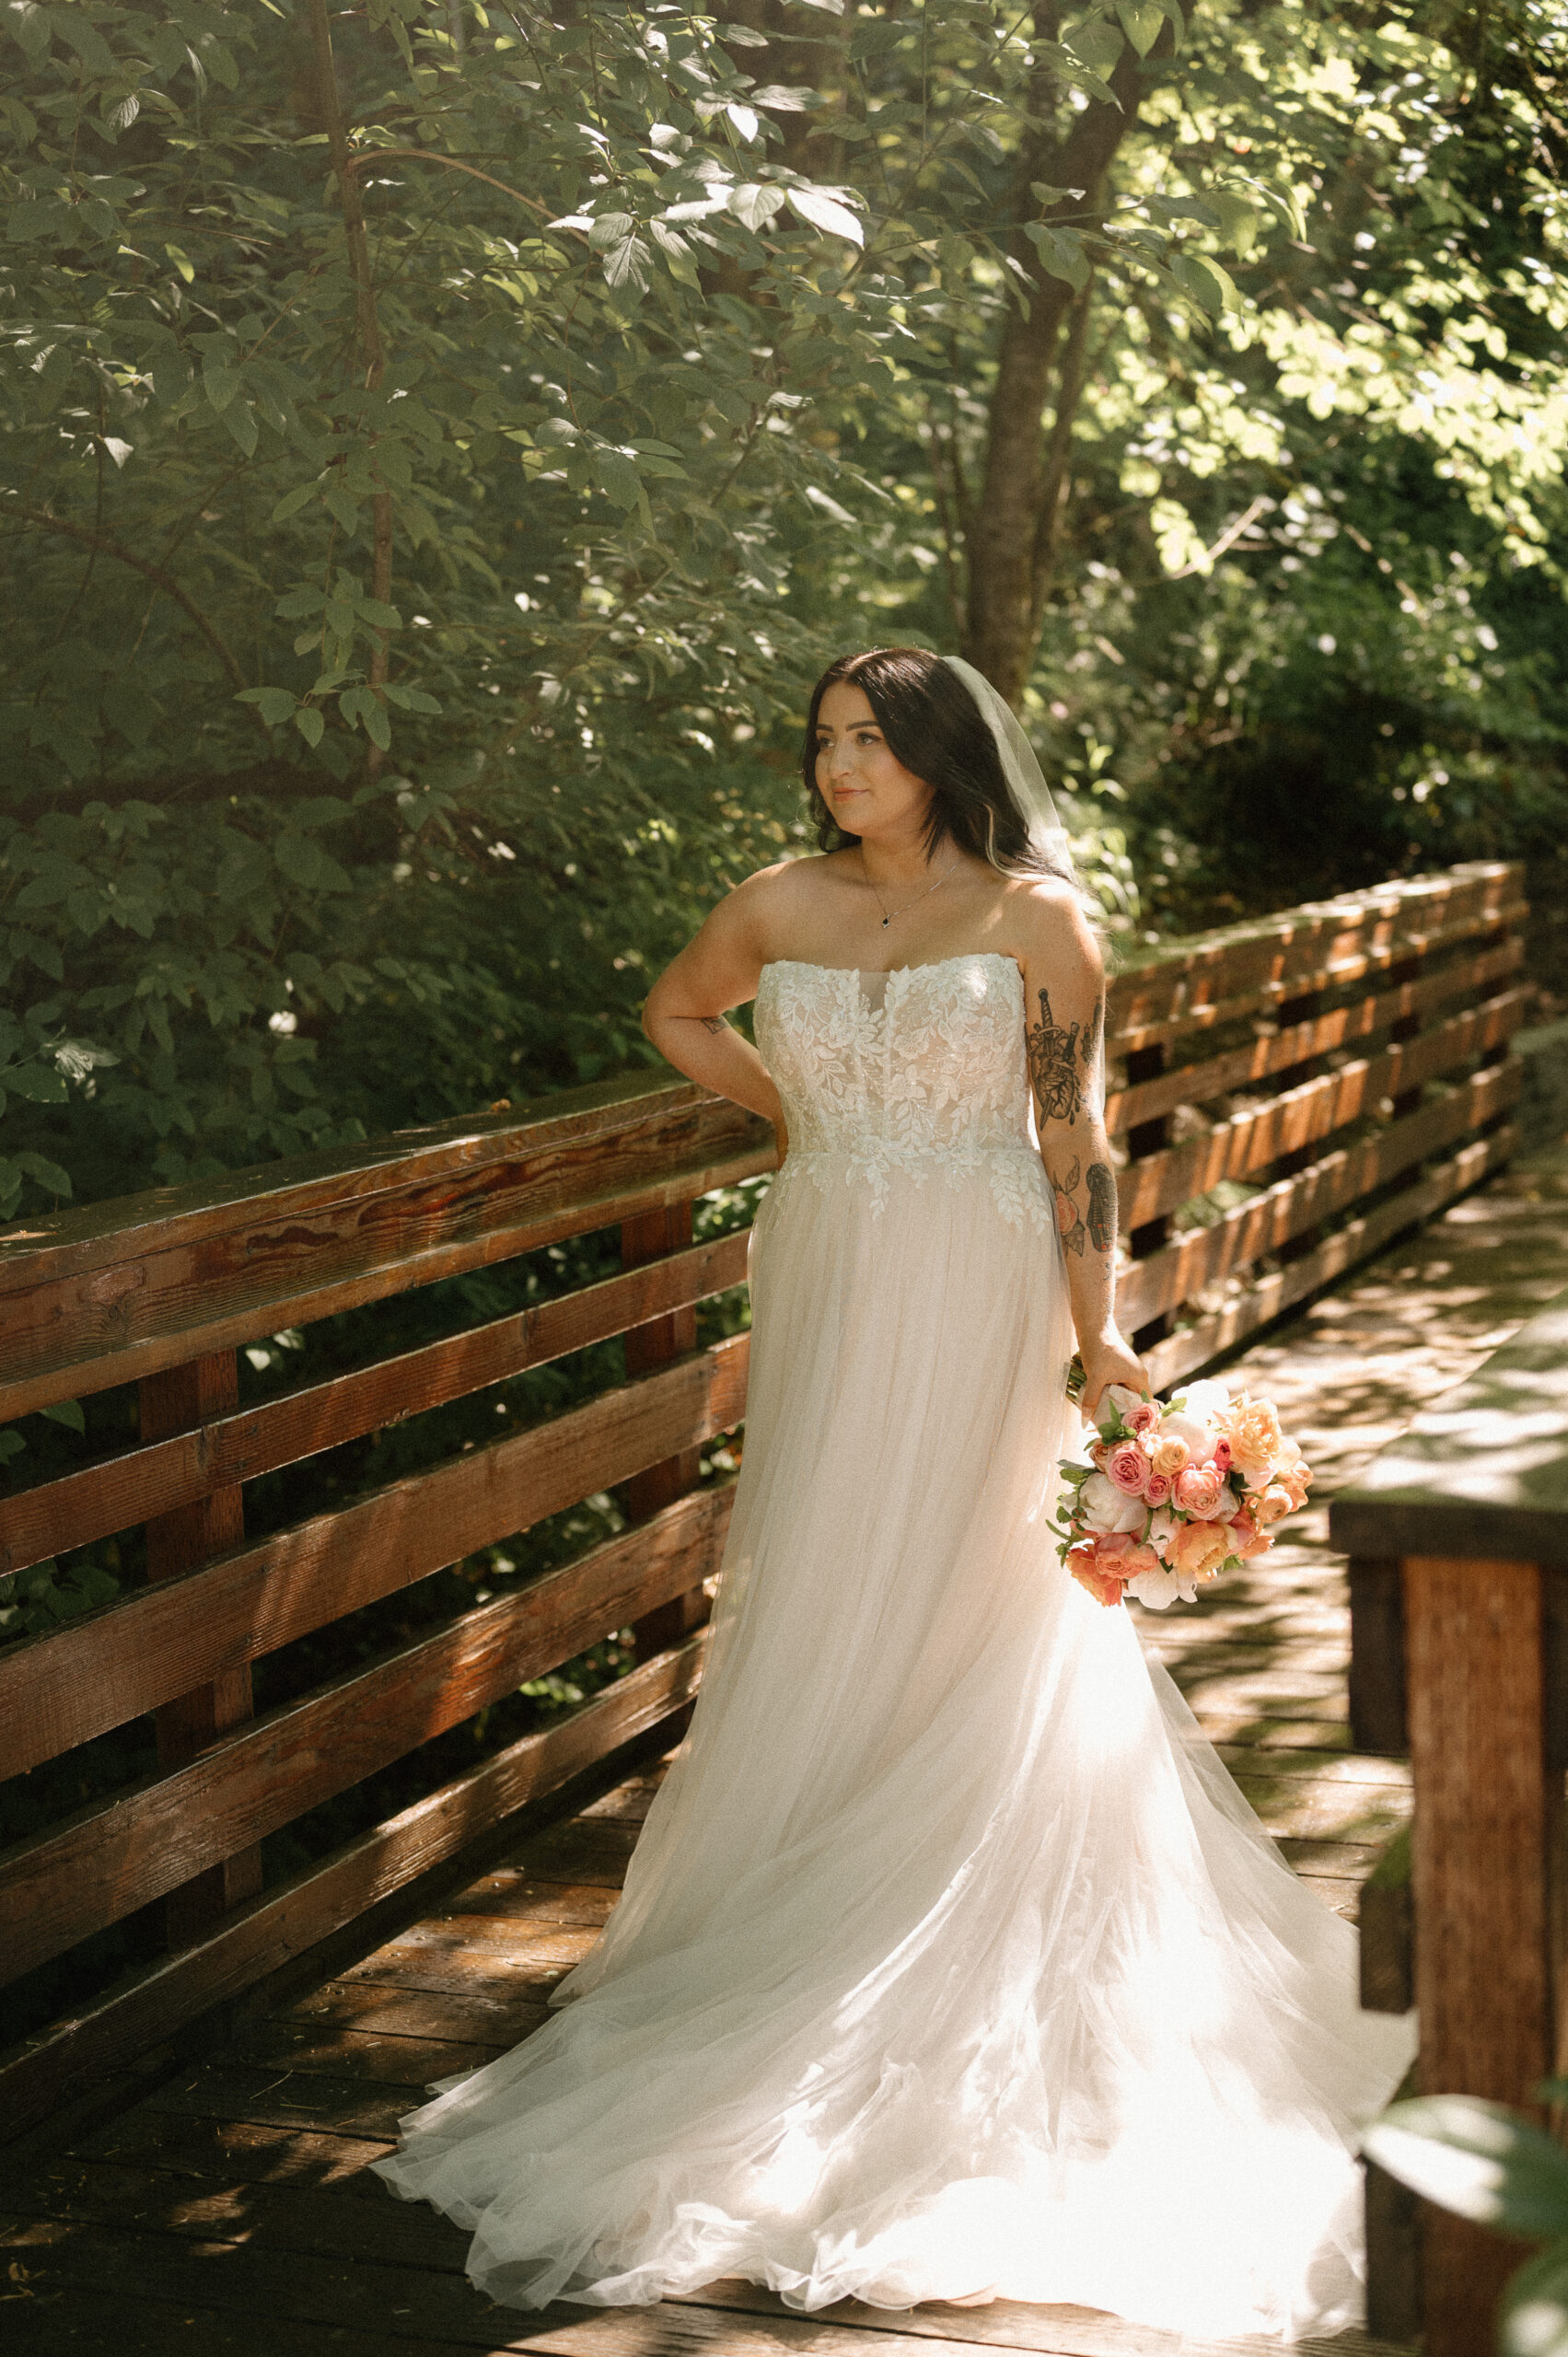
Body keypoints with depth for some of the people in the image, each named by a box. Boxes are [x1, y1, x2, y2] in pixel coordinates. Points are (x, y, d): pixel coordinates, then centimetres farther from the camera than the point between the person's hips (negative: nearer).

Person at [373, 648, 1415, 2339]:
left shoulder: (1033, 915, -4)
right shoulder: (783, 907, 5)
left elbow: (1075, 1138, -5)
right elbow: (676, 1014, 24)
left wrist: (1094, 1335, -9)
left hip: (973, 1302, -4)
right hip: (824, 1288, 4)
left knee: (957, 1607, -1)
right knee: (817, 1610, 7)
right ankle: (836, 1944, 21)